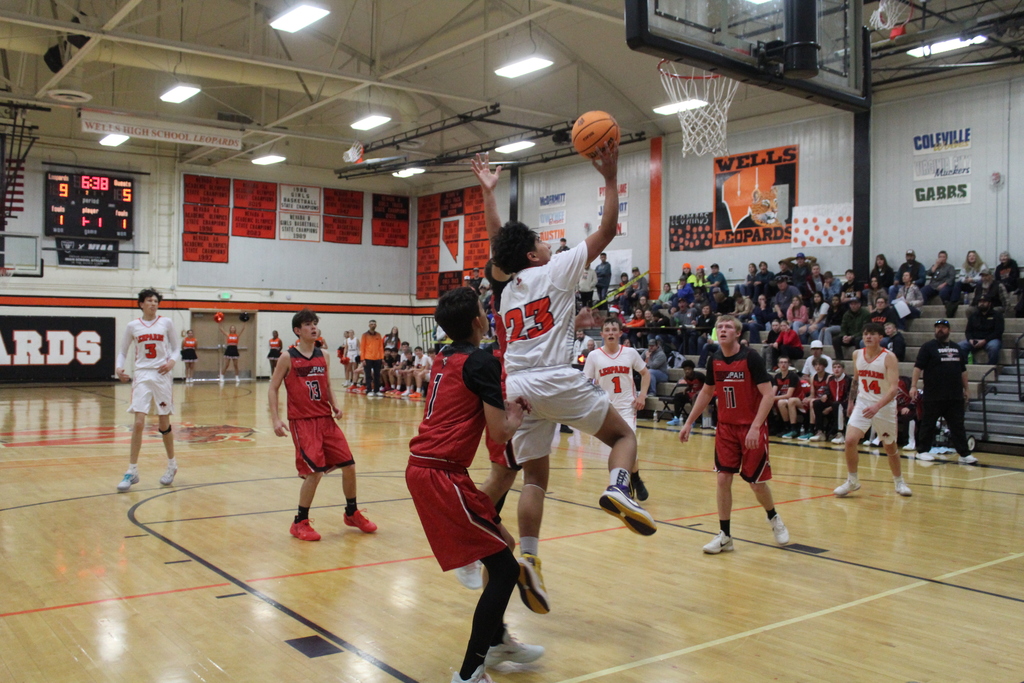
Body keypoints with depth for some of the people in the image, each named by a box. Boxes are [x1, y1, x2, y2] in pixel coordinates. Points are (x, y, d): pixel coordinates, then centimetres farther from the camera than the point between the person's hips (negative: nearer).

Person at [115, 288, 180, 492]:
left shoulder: (166, 323, 3)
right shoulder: (133, 326, 4)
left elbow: (175, 348, 9)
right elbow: (123, 351, 12)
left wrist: (172, 361, -11)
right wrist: (118, 367, -7)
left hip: (162, 376, 0)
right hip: (142, 376, 0)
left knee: (164, 424, 6)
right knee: (139, 423, -10)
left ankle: (172, 465, 25)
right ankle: (132, 472, -1)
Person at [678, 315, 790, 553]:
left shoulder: (750, 358, -15)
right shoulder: (714, 360, 1)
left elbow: (768, 394, -18)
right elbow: (706, 392, 15)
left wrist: (755, 427, -26)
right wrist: (689, 423, 14)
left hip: (752, 428, -4)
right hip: (726, 427, 4)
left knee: (756, 482, 2)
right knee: (723, 479, -2)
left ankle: (774, 518, 32)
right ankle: (725, 536, 7)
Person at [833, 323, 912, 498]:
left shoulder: (889, 358, -17)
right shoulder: (857, 354, -2)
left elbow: (894, 388, -25)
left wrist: (877, 406, -38)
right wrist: (854, 400, 17)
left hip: (885, 406, -3)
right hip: (862, 404, 3)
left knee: (890, 446, 13)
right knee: (850, 440, -15)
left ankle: (899, 481, 36)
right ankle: (852, 480, 2)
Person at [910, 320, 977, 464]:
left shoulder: (957, 348, 15)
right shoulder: (928, 347, -1)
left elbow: (963, 370, 22)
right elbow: (918, 367, -7)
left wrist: (966, 388, 19)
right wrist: (913, 386, -16)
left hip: (955, 396, 5)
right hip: (934, 396, -4)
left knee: (958, 425, 4)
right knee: (928, 424, 3)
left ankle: (964, 454, 5)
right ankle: (922, 451, 13)